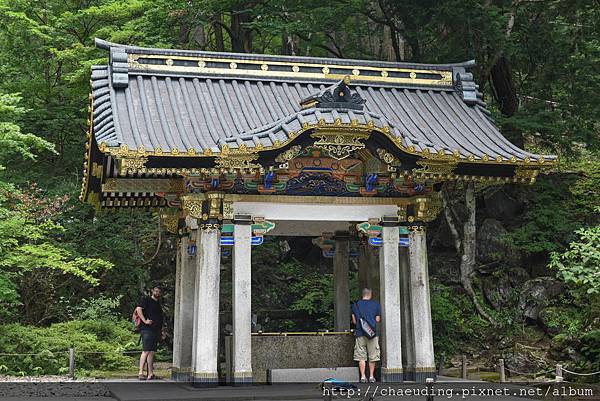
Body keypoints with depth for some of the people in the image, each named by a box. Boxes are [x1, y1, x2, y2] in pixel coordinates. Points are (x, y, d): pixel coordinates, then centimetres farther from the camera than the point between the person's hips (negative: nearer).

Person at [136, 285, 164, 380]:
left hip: (155, 330, 8)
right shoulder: (146, 300, -1)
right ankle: (141, 373, -12)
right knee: (146, 351, -13)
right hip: (147, 329, -8)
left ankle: (150, 374, 8)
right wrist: (145, 321, -19)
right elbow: (139, 309, -14)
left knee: (152, 352, 7)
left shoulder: (158, 303, 23)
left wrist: (161, 329, 22)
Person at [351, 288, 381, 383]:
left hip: (360, 333, 1)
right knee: (372, 356, 7)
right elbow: (377, 320, 3)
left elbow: (354, 321, 7)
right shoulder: (376, 304, 2)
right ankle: (371, 376, 8)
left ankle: (363, 377, -1)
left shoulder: (355, 305, 6)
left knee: (361, 357, 3)